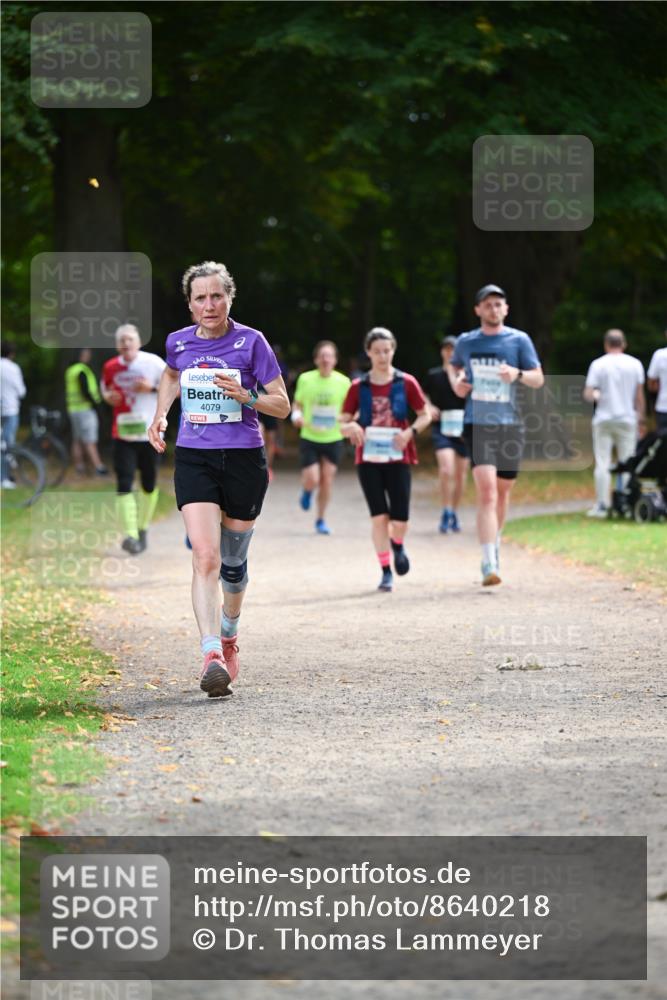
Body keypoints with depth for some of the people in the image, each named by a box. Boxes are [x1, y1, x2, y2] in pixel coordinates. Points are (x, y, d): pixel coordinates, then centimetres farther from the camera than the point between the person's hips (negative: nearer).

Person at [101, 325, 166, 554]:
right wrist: (108, 397, -3)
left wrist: (152, 388, -18)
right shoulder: (110, 368, 3)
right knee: (124, 485, -13)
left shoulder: (153, 363, -7)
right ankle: (131, 535, -19)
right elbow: (105, 389, 21)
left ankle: (143, 529, 32)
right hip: (123, 435, 1)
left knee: (149, 484, 12)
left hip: (150, 433, -1)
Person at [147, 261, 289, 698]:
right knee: (205, 557, -17)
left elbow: (282, 405, -2)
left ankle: (229, 631, 41)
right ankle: (212, 655, -26)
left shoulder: (252, 342, -5)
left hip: (245, 460, -1)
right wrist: (161, 414, 14)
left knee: (233, 561, 12)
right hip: (194, 460, 1)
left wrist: (245, 396, -19)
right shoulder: (179, 342, 4)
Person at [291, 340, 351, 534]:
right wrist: (296, 416, -15)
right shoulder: (305, 379, -5)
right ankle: (307, 491, 31)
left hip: (333, 439, 1)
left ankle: (321, 520, 20)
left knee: (327, 480, 3)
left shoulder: (343, 382, -4)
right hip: (309, 438, -1)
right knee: (312, 480, -8)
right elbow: (297, 404, 6)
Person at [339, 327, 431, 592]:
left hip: (398, 458, 0)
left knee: (400, 519, -4)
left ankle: (398, 546, 31)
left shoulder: (406, 383, 0)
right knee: (379, 516, -4)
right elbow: (343, 424, 6)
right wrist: (351, 427, -17)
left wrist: (410, 431, -12)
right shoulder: (358, 387, 2)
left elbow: (425, 415, 7)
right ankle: (386, 571, 6)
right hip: (368, 458, 0)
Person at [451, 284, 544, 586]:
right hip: (477, 424, -1)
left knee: (502, 493, 14)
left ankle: (494, 542, 42)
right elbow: (455, 367, 26)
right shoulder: (466, 342, 6)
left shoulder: (519, 340, 2)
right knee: (486, 492, -16)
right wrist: (457, 383, 3)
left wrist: (518, 374, -19)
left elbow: (539, 379, 2)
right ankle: (489, 565, -22)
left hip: (510, 425, 1)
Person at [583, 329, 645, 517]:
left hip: (603, 420, -1)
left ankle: (602, 504, -2)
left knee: (602, 463, 1)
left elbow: (587, 395, -7)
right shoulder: (635, 364, 2)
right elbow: (639, 395, 4)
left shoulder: (598, 364, -4)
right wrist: (640, 416, 13)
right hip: (627, 419, 1)